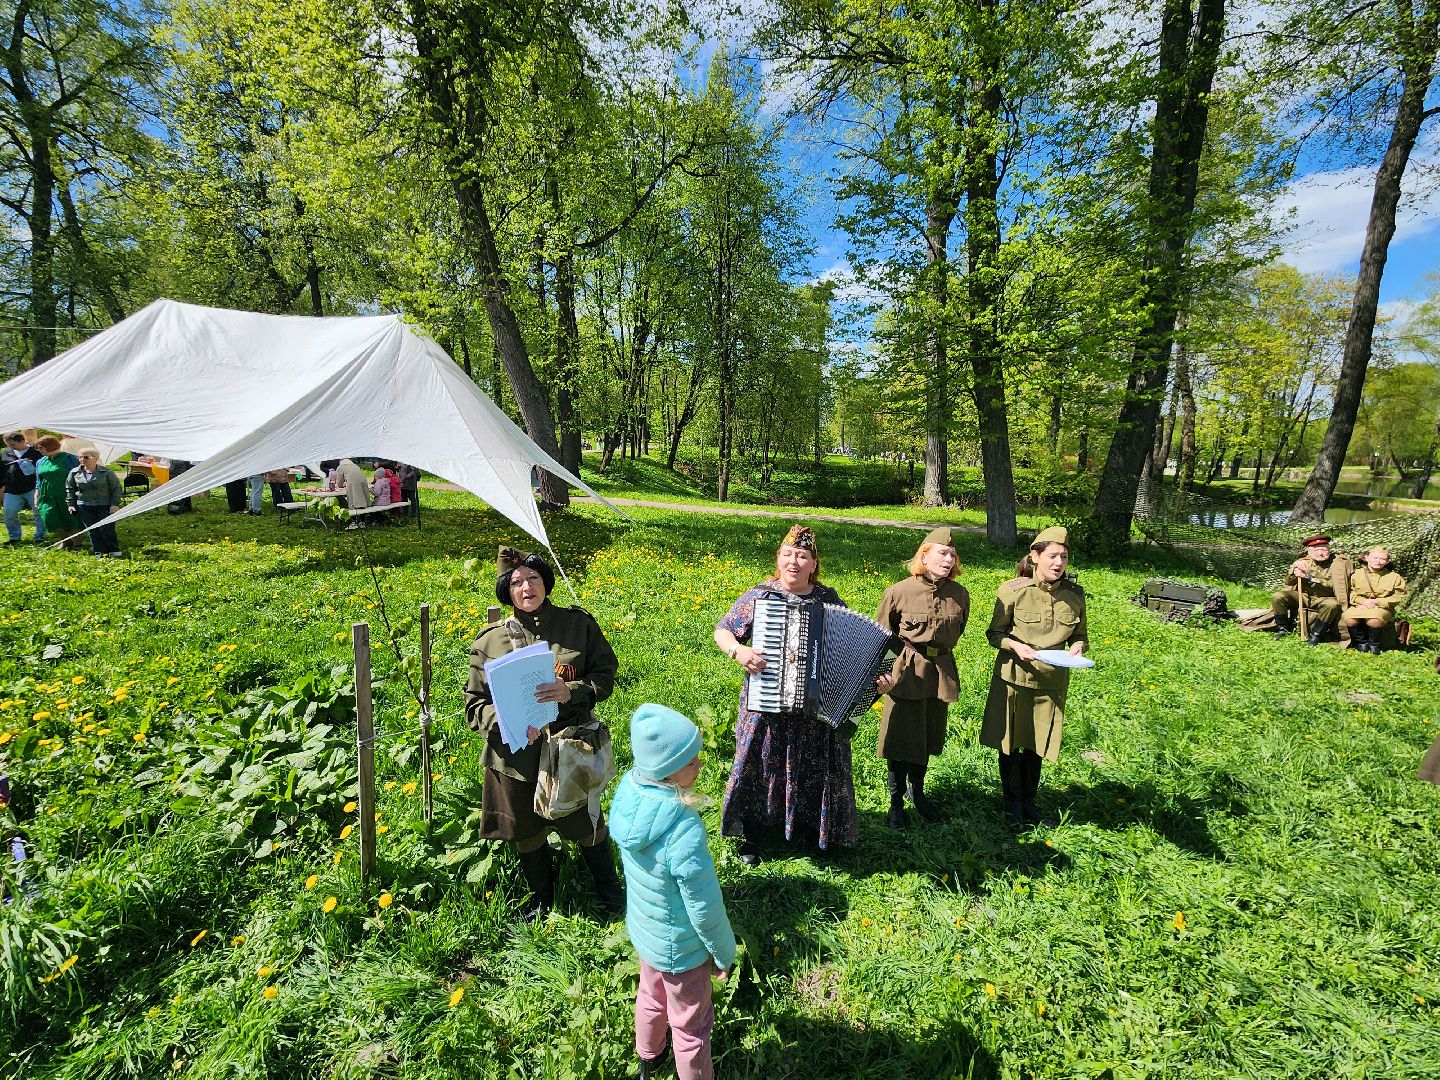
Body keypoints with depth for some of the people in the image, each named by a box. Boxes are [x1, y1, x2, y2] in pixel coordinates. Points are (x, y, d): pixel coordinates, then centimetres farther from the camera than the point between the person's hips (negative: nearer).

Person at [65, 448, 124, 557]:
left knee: (106, 529, -7)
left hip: (104, 506, -3)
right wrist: (70, 504, 12)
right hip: (84, 507, 3)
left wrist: (115, 504, -6)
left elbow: (116, 489, 0)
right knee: (92, 531, 3)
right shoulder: (74, 473, 4)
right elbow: (69, 489, 16)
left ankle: (114, 551, 8)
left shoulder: (106, 472, -5)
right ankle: (100, 553, 9)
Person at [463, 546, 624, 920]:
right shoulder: (490, 641, -4)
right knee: (527, 834, 19)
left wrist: (572, 692, -22)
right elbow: (475, 704, -2)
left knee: (587, 826, 15)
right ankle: (541, 897, 48)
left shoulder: (578, 624, -6)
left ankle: (609, 888, 44)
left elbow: (605, 675, -3)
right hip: (517, 754, 1)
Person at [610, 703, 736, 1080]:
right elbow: (706, 909, -27)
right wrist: (725, 954, -7)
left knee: (651, 996, 34)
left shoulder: (629, 788, -21)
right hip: (679, 947, -7)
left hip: (643, 928, 7)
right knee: (691, 1024, 22)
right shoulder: (683, 830, -42)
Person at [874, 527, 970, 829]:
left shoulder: (959, 594, -3)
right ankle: (896, 802, 24)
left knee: (929, 738, 18)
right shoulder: (898, 592, -12)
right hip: (905, 672, -4)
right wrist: (885, 670, -5)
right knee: (902, 740, 3)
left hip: (941, 674, 4)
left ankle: (917, 792, 41)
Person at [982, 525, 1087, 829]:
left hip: (1052, 681, 3)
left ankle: (1029, 801, 38)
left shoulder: (1075, 594, -5)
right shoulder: (1013, 591, -15)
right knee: (1009, 743, 11)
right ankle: (1012, 801, 33)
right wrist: (1015, 645, -23)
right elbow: (994, 633, -5)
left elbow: (1079, 635, 8)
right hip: (1013, 676, -2)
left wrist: (1077, 647, -13)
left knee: (1036, 745, 16)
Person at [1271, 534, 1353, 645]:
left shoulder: (1338, 563, -5)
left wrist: (1309, 577, -27)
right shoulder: (1304, 562, 4)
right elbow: (1288, 582, 5)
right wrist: (1295, 569, -15)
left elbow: (1333, 584, -20)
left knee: (1332, 604, -37)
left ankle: (1315, 635, -19)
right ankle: (1283, 630, -6)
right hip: (1303, 596, 3)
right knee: (1277, 597, -23)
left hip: (1323, 599, -2)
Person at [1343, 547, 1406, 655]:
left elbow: (1398, 597, 3)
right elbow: (1350, 592, 3)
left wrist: (1377, 602, -12)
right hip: (1359, 607, 1)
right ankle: (1361, 642, -2)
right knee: (1350, 620, -33)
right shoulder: (1357, 574, 5)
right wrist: (1363, 601, -15)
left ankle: (1374, 644, -5)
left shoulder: (1394, 577, 7)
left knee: (1374, 621, -37)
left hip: (1381, 608, -1)